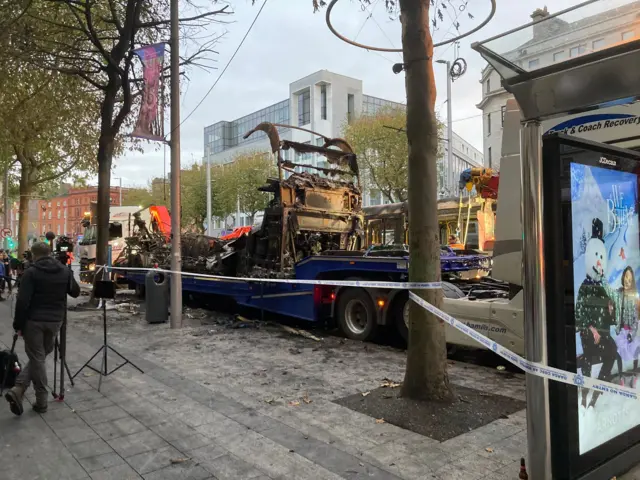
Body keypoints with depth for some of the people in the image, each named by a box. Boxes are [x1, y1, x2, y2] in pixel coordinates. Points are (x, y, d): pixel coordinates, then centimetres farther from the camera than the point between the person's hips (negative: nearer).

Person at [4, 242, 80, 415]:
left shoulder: (31, 272, -8)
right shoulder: (65, 271, 4)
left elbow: (22, 301, -12)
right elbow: (76, 292, 15)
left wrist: (18, 324, -4)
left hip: (34, 320, -3)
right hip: (55, 320, 3)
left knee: (37, 358, 5)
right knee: (39, 356, 17)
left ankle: (41, 401, 5)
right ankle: (19, 389, 7)